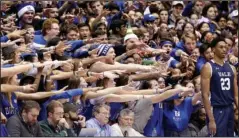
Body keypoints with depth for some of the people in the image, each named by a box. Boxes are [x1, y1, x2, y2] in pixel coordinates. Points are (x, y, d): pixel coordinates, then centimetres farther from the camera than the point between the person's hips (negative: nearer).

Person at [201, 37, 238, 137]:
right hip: (216, 110, -7)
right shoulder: (208, 67, -8)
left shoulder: (231, 68, 11)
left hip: (230, 110, 7)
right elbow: (205, 95, -13)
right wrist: (211, 119, -20)